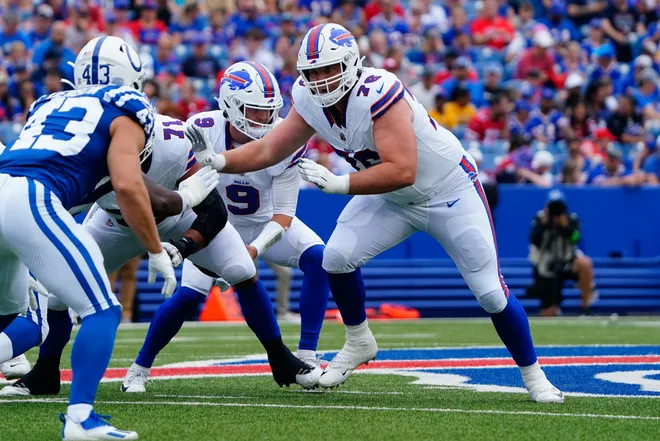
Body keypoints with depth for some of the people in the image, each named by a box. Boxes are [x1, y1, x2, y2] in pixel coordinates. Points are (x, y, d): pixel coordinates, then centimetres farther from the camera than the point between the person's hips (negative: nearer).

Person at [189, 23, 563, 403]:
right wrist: (218, 160, -18)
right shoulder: (310, 101, -12)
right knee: (337, 258, -11)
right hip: (393, 198, 6)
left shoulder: (378, 94, -35)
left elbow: (402, 171, -39)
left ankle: (533, 375, 16)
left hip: (449, 192, -6)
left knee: (491, 292, -4)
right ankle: (359, 343, 14)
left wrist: (341, 184, -39)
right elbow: (269, 151, -5)